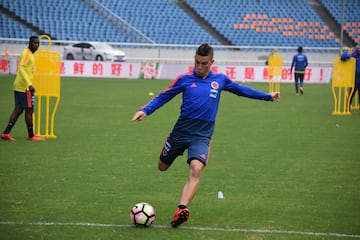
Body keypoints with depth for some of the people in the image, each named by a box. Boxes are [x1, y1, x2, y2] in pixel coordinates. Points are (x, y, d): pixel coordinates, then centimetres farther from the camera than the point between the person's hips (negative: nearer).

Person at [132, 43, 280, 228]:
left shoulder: (220, 80, 5)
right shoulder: (185, 79, 0)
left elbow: (241, 89, 21)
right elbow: (163, 97, 4)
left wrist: (267, 96, 26)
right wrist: (145, 110, -12)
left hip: (202, 136, -1)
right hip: (181, 131, 1)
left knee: (196, 169, -25)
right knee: (162, 166, 12)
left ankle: (181, 210, -35)